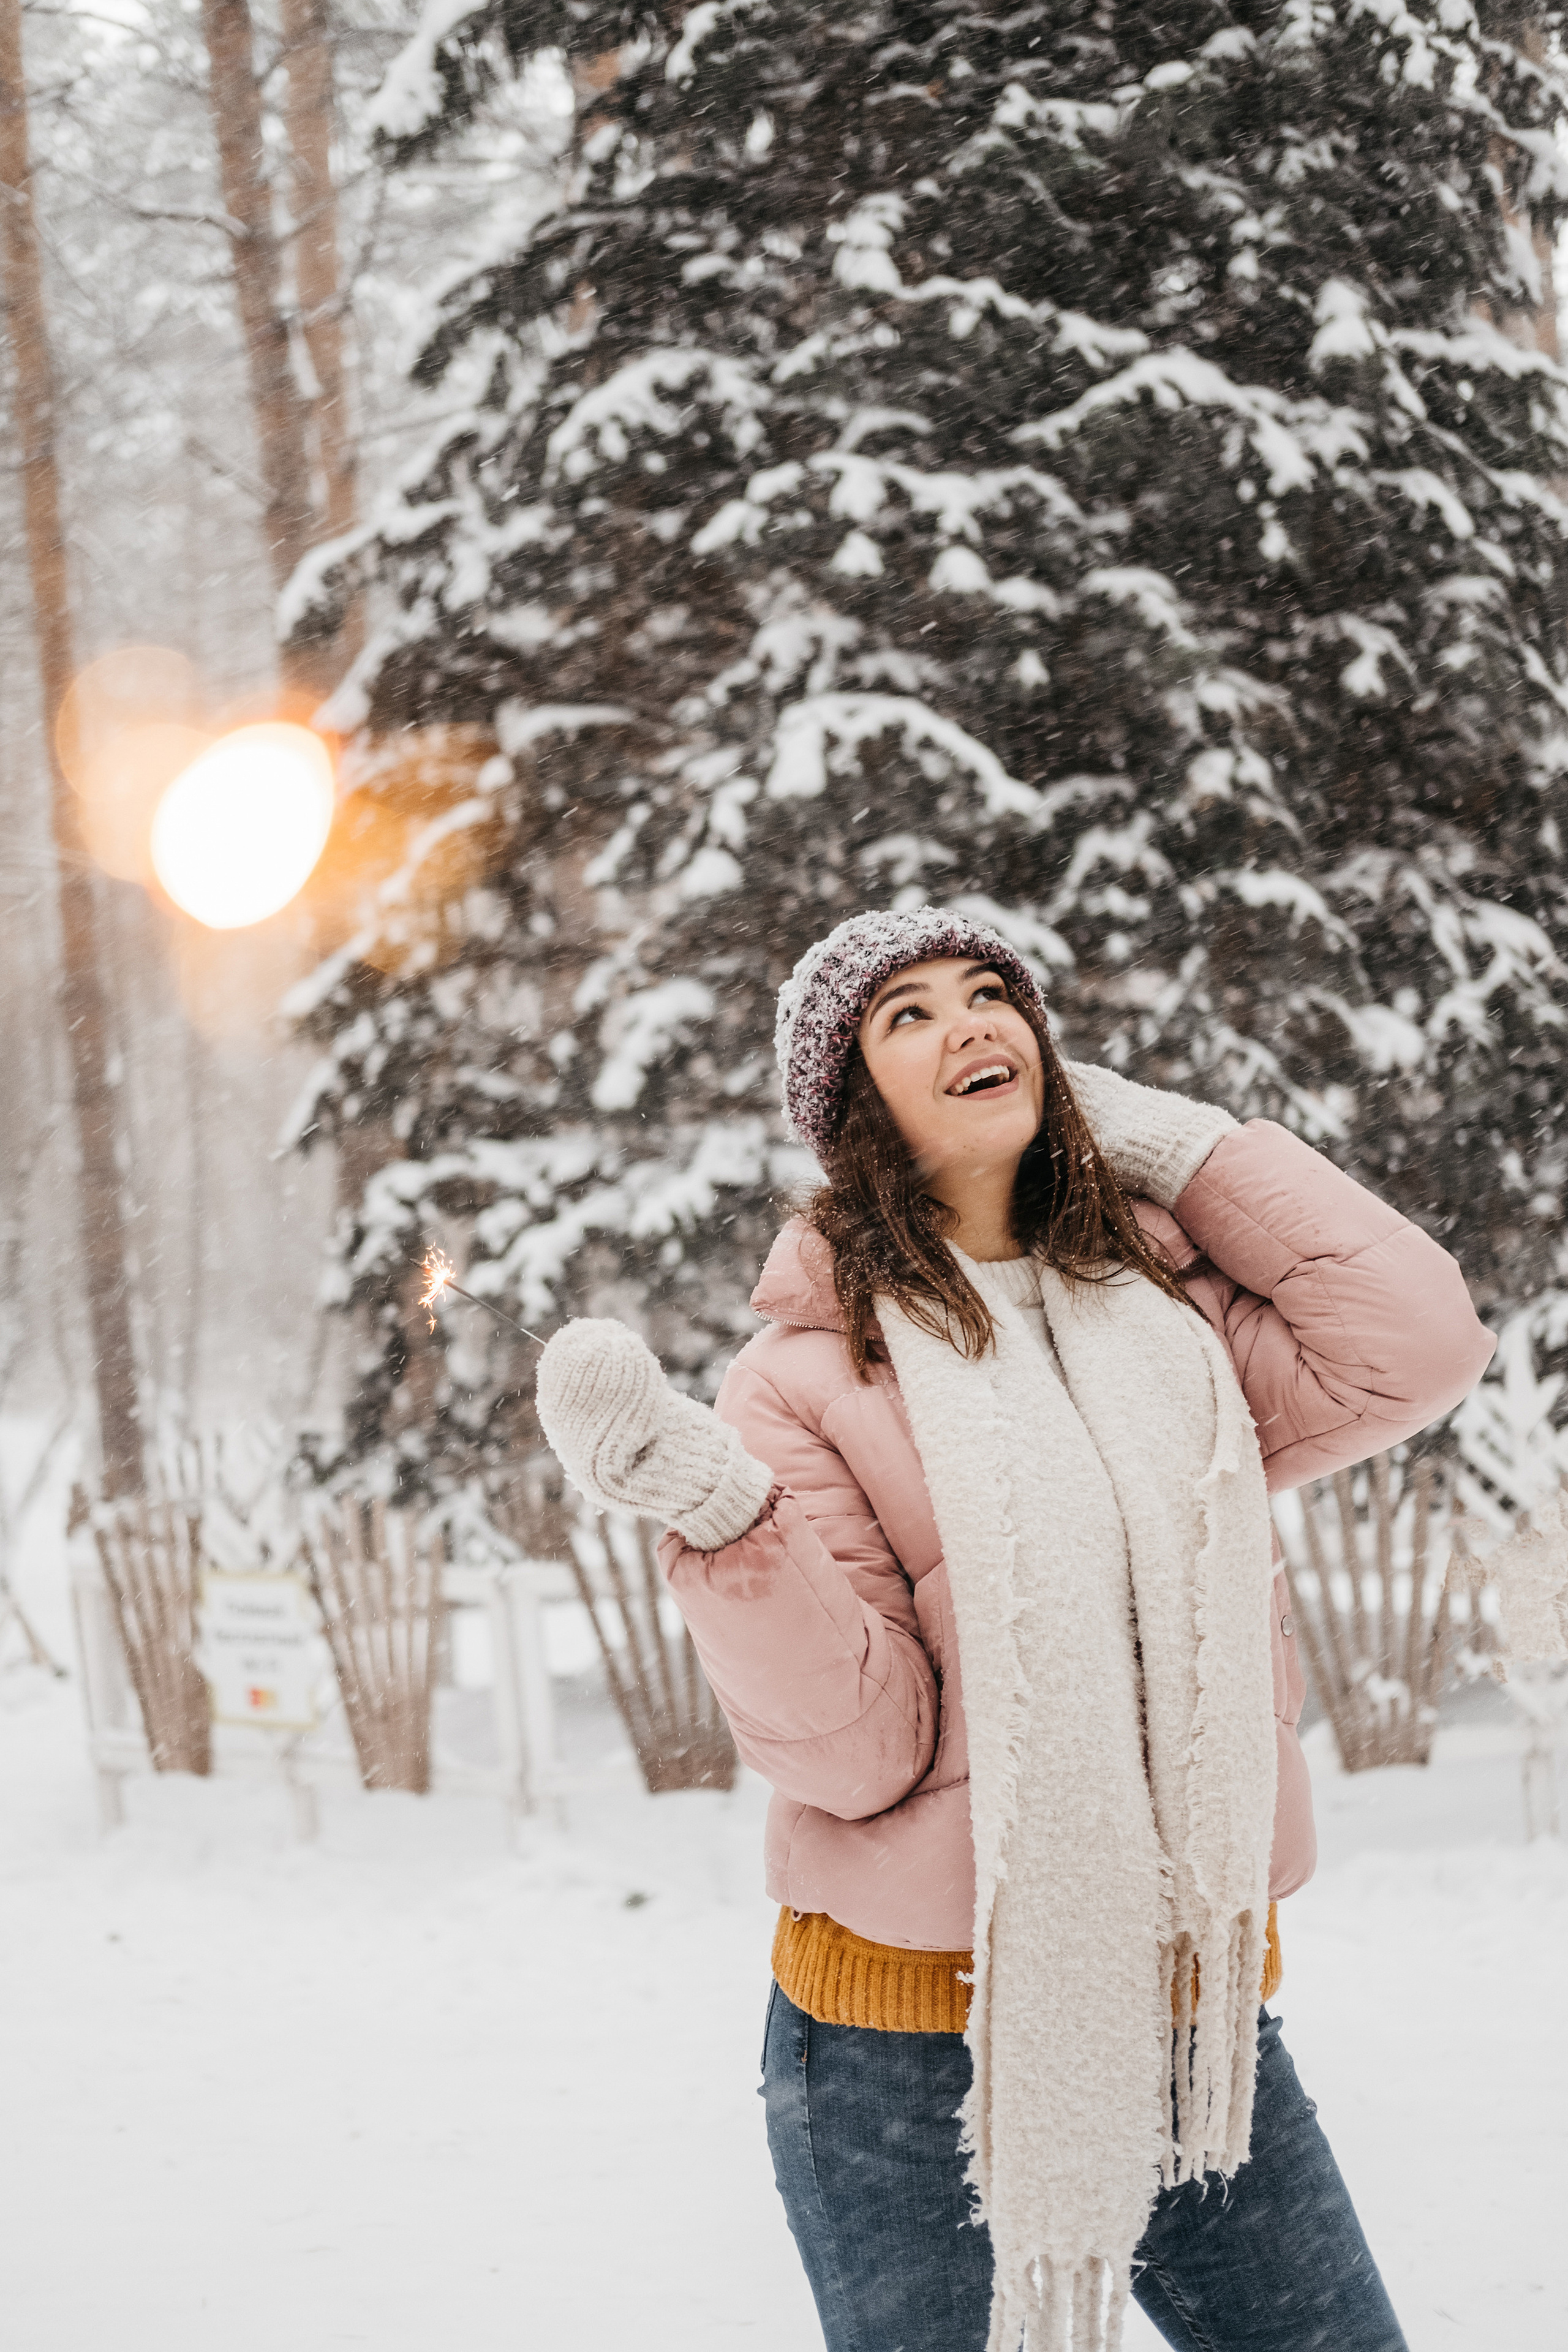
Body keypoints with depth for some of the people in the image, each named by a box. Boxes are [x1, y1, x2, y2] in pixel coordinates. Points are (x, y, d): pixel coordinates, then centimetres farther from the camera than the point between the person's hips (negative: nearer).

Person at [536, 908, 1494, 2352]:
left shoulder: (1167, 1306, 8)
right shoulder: (809, 1375, -6)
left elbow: (1418, 1348, -9)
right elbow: (856, 1748, -12)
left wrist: (1178, 1145, 0)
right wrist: (722, 1517, -28)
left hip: (1203, 2022, 4)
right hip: (920, 2053, -4)